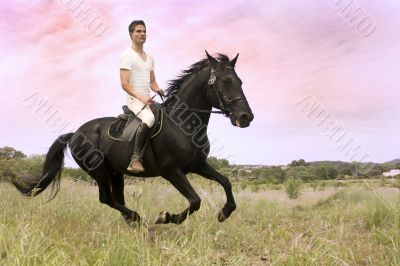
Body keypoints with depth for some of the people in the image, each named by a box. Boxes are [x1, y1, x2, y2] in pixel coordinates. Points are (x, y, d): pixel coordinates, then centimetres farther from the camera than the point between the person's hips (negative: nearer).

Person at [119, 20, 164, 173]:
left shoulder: (149, 58, 20)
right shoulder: (127, 56, -5)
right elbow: (124, 84, -13)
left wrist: (157, 89, -1)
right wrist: (141, 98, -23)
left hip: (148, 100, 9)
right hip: (135, 99, -9)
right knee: (149, 118, -36)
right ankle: (135, 159, -35)